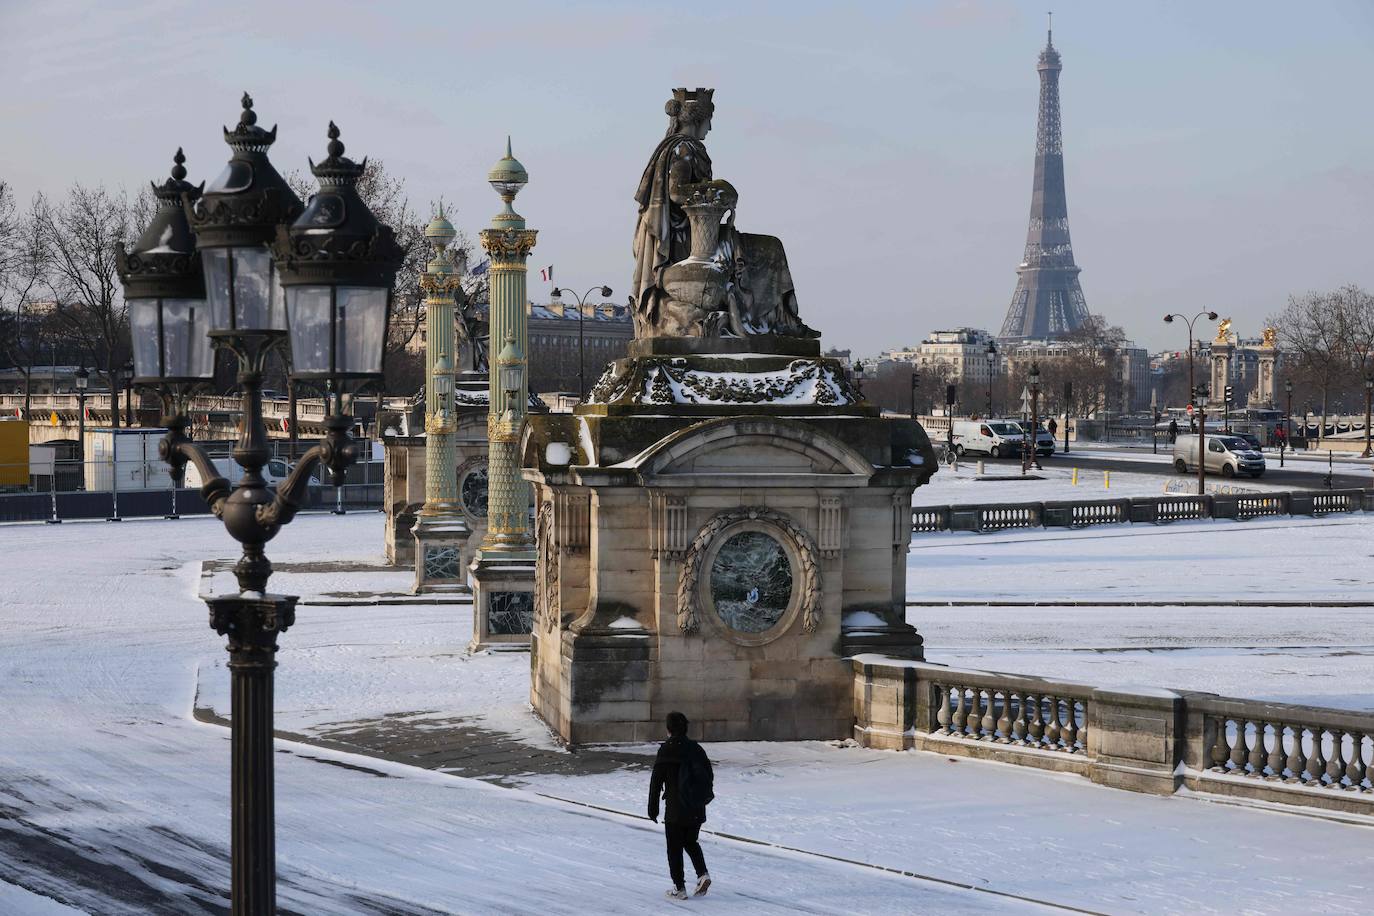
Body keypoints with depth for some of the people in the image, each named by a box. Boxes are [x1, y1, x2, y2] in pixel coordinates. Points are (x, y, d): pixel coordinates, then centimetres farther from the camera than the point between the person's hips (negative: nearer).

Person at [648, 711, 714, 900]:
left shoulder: (666, 750, -11)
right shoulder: (696, 749, 5)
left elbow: (656, 781, -10)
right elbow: (709, 776, 12)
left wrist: (653, 808, -3)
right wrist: (704, 797, 24)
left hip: (675, 809, -5)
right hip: (697, 810, 5)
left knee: (674, 847, 6)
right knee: (691, 842, 22)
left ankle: (679, 888, 6)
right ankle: (703, 874, 2)